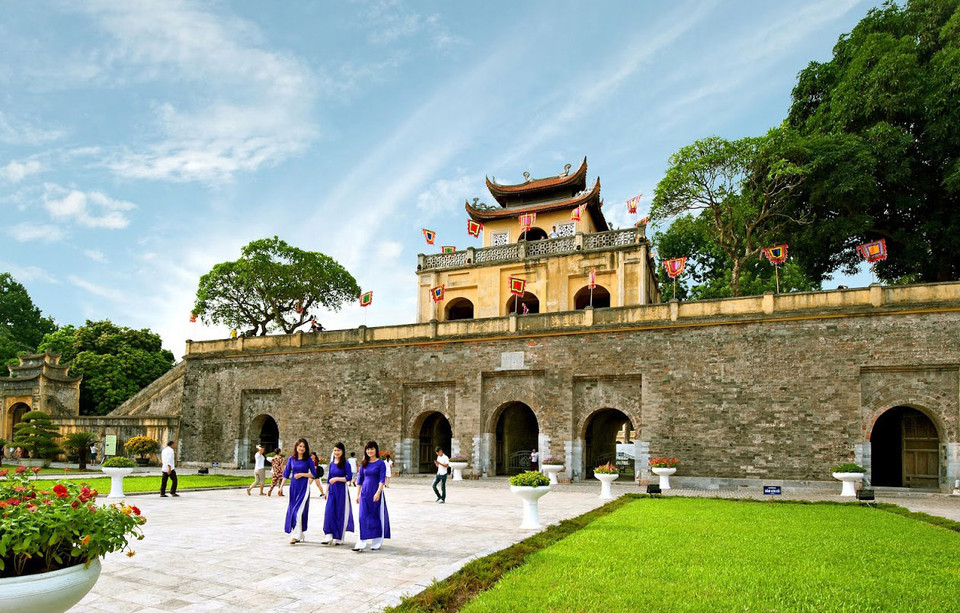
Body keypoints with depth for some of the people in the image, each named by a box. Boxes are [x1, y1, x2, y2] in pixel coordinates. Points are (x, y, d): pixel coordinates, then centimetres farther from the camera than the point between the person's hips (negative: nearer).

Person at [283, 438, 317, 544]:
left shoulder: (308, 460, -2)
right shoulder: (291, 459, 6)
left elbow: (314, 474, -2)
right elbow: (286, 473, 9)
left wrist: (302, 474, -11)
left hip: (303, 487, -4)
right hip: (293, 487, 4)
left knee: (299, 511, -11)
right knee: (291, 511, 7)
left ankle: (295, 536, -9)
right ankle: (300, 536, 19)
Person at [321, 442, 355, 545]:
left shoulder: (346, 464, -6)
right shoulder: (332, 464, 10)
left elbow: (349, 477, -13)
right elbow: (329, 479, 17)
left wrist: (337, 478, -20)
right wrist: (326, 491, 16)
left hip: (341, 490, -5)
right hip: (332, 490, 5)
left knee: (340, 513, 1)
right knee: (329, 512, -7)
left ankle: (338, 538, 12)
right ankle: (329, 536, -4)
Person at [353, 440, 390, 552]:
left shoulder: (380, 463, -5)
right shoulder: (363, 463, 8)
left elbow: (382, 479, -11)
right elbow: (360, 479, 14)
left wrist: (378, 492, -21)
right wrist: (358, 494, 12)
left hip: (376, 492, -3)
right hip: (365, 492, 4)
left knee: (376, 516, 4)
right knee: (363, 517, -3)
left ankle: (377, 543, 17)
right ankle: (361, 543, -3)